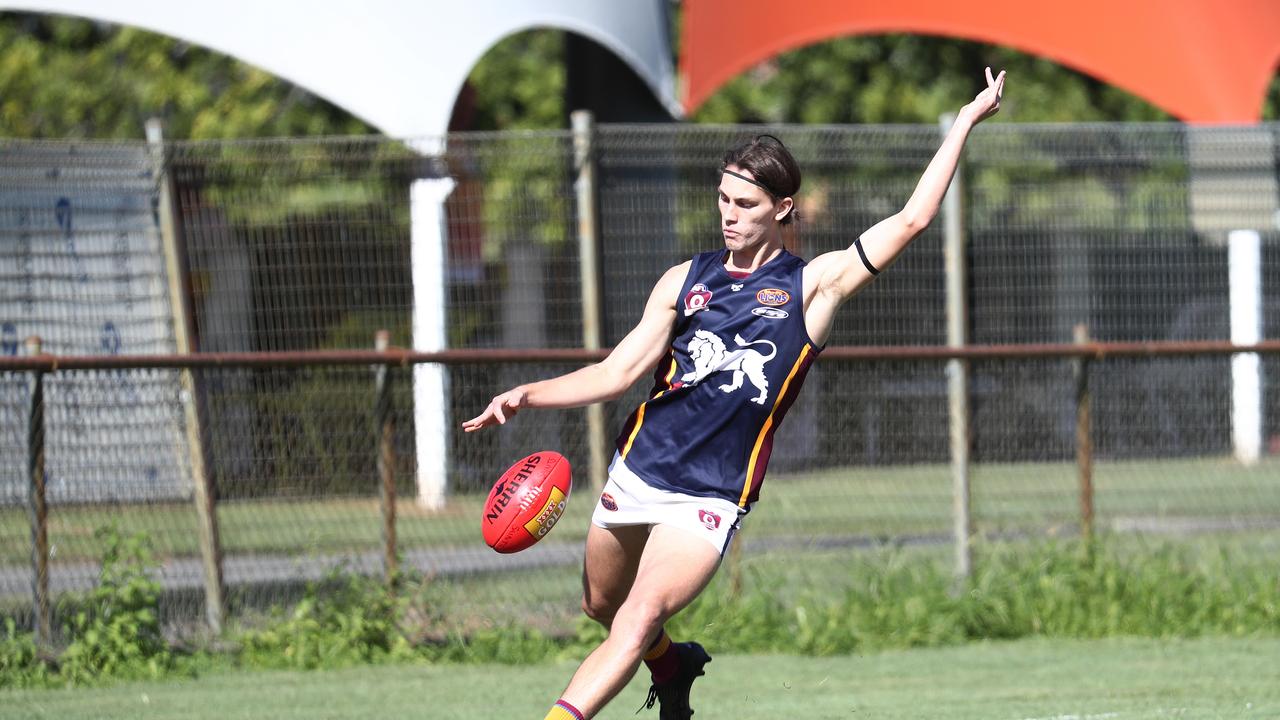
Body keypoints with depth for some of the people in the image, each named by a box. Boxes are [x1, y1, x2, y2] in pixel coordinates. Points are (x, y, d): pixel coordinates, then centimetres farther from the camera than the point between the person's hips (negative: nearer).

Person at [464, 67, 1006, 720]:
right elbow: (619, 372, 4)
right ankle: (672, 667, 50)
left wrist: (966, 122, -2)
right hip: (637, 473, 4)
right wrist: (529, 395, -10)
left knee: (639, 620, -20)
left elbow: (910, 220, -3)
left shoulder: (812, 285, 2)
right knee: (602, 606, 19)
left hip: (710, 500, -4)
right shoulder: (685, 280, 9)